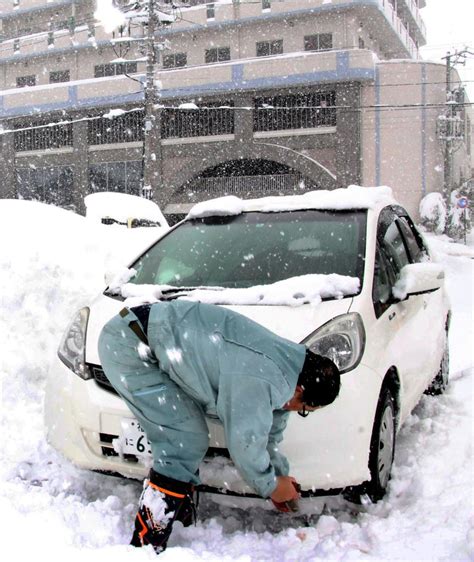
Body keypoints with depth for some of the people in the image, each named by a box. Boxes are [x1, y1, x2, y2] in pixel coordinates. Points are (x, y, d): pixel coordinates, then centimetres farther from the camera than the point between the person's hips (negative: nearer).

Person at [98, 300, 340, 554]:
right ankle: (145, 545, 0)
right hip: (128, 344, -10)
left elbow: (269, 430, 21)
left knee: (189, 440, 11)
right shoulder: (259, 380, -26)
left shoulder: (284, 357, 5)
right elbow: (245, 444, -15)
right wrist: (270, 486, 4)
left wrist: (281, 473, 30)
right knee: (185, 443, -10)